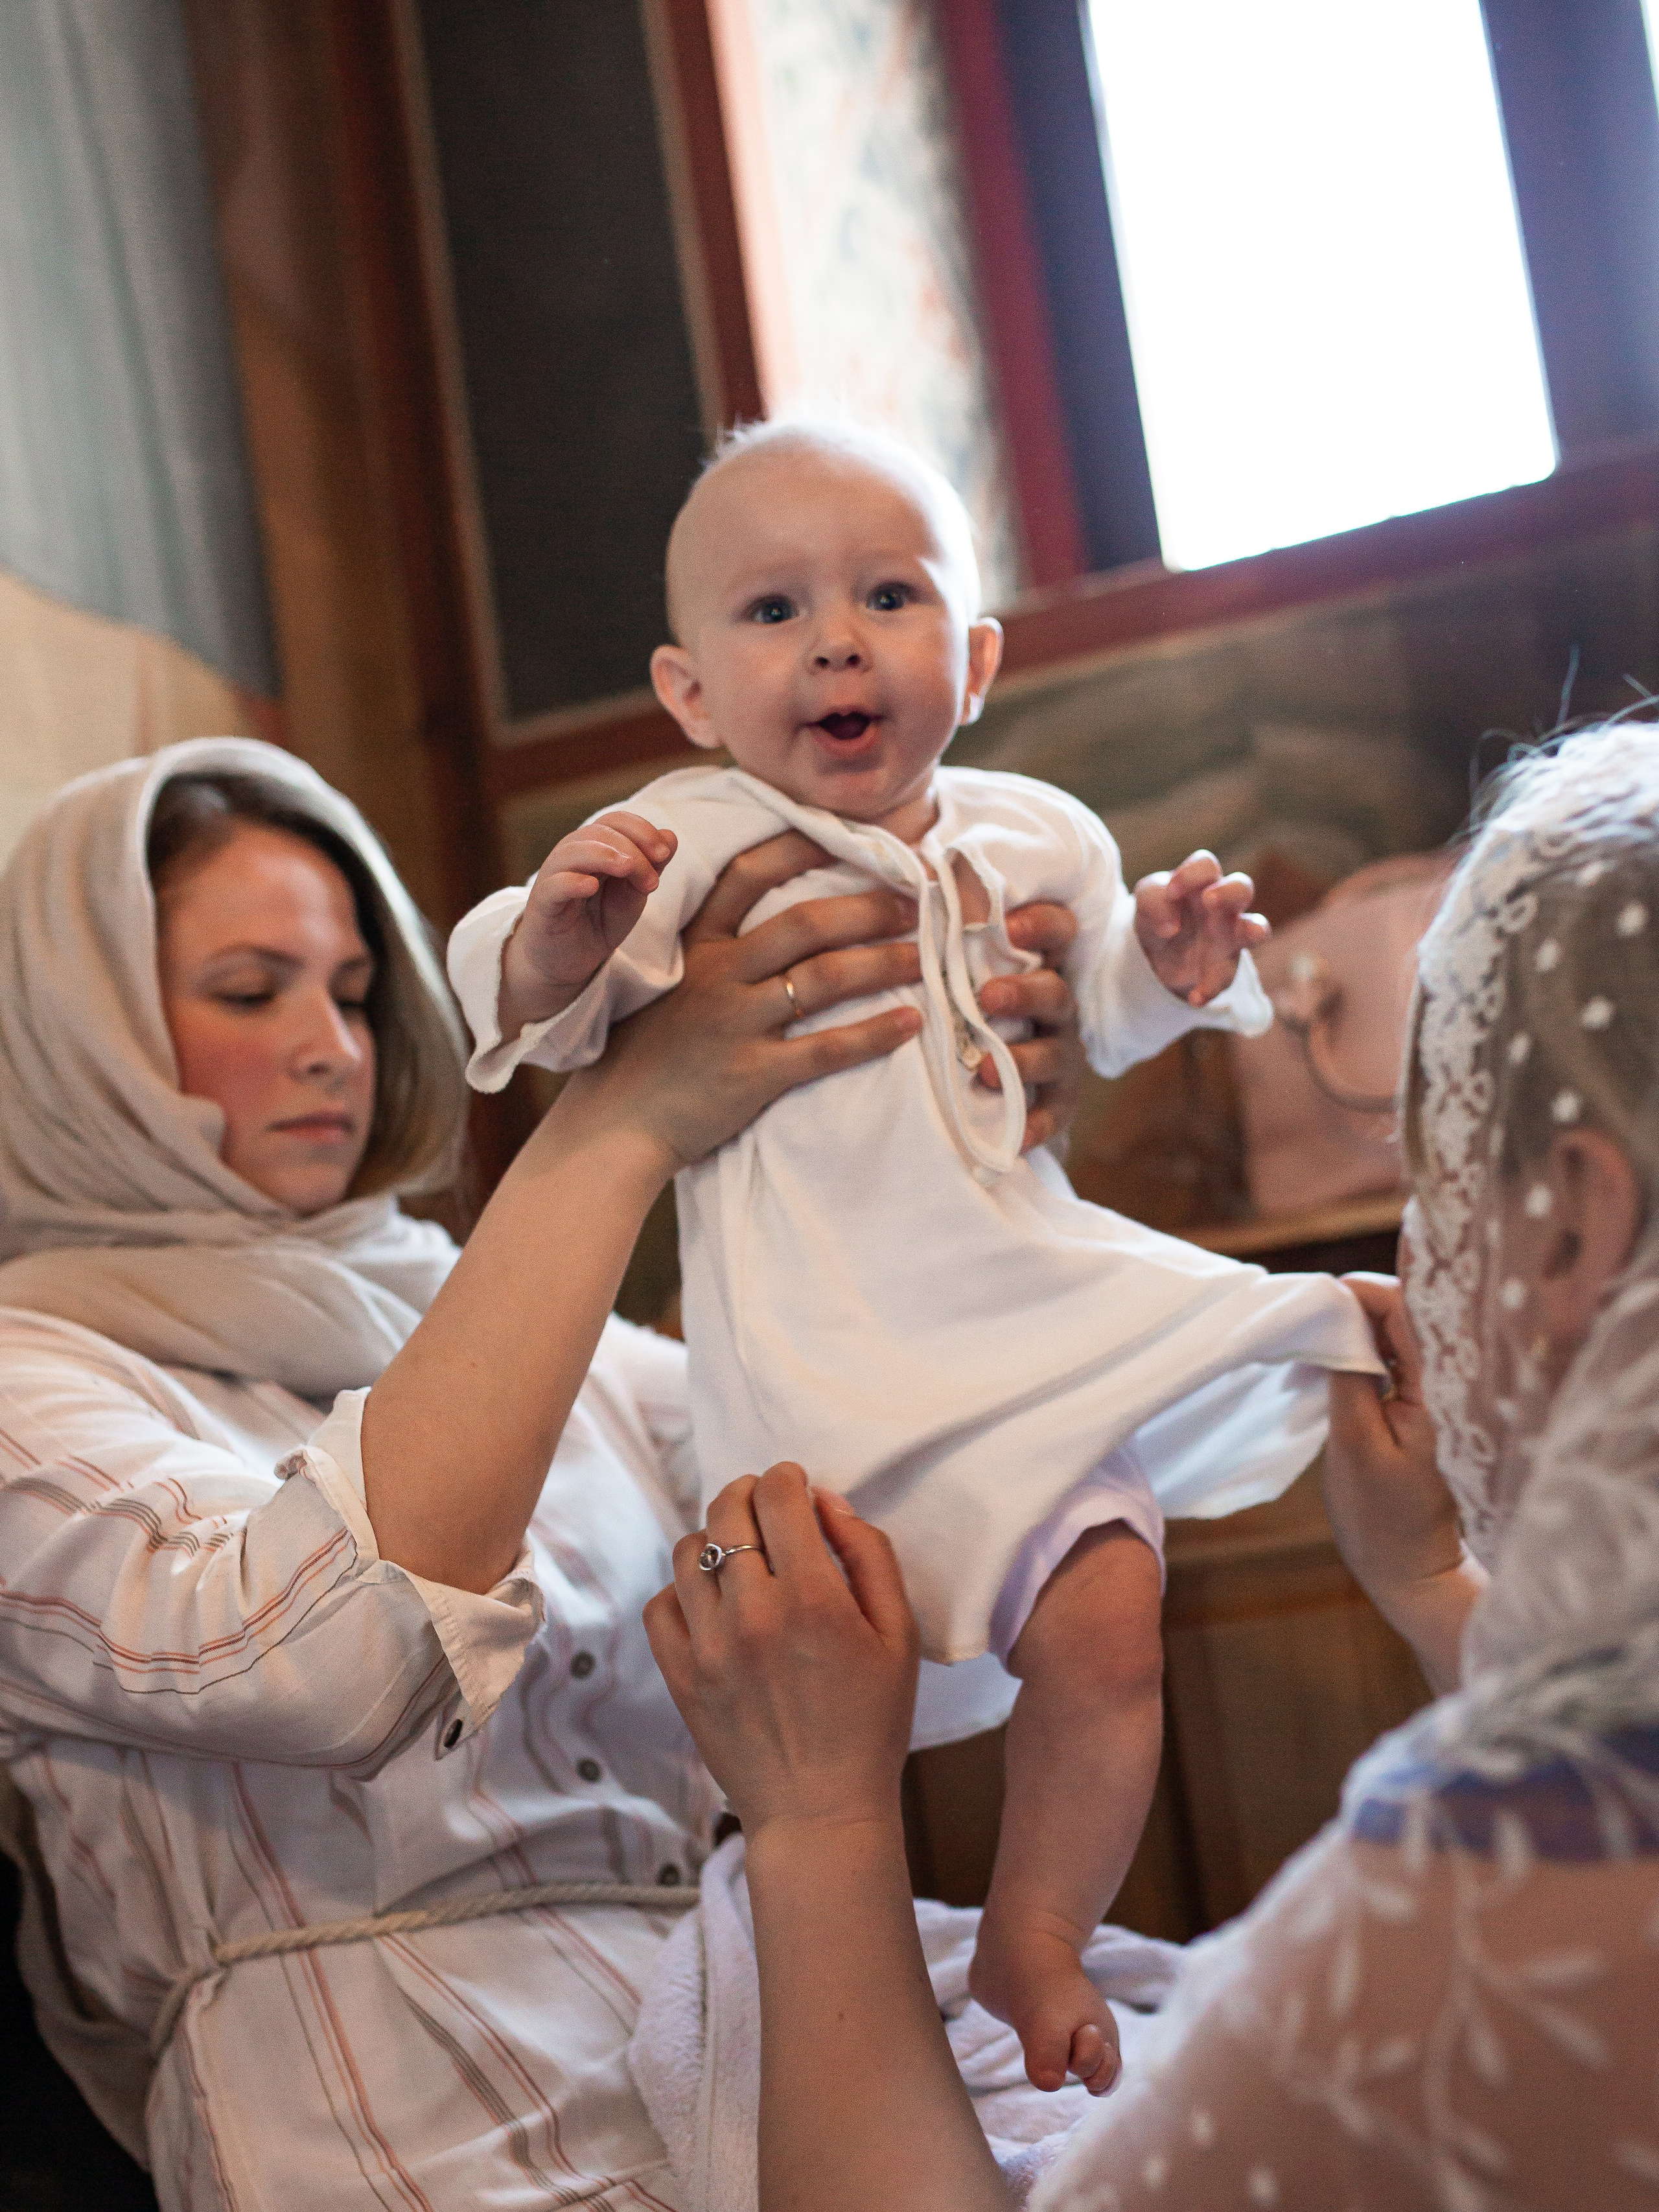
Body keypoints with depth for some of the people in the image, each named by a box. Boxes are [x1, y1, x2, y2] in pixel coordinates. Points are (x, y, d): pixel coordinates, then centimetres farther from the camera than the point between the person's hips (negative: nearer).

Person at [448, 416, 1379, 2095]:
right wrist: (557, 925, -32)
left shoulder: (1036, 836, 8)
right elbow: (528, 1003, -11)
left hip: (1046, 1294, 7)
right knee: (1094, 1611, -17)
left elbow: (1104, 1017, 24)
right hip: (854, 1355, -6)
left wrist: (1176, 962, 3)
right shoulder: (697, 846, -7)